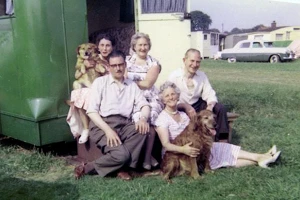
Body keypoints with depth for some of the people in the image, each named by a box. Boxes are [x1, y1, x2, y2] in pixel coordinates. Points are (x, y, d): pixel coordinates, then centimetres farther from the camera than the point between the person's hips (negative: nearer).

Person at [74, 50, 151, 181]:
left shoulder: (132, 85, 18)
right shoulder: (100, 82, 6)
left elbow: (144, 105, 10)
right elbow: (91, 110, -4)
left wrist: (143, 118, -15)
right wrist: (108, 129, -18)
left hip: (124, 124, 5)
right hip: (102, 125, -4)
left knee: (143, 129, -28)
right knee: (121, 154, -28)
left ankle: (123, 167, -15)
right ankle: (86, 168, -6)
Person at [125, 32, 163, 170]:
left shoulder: (154, 63, 8)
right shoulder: (127, 61, 12)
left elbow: (147, 84, -4)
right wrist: (140, 83, -10)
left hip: (150, 98, 0)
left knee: (149, 118, -30)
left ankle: (147, 155, -14)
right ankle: (147, 155, -13)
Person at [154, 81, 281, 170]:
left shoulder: (183, 114, 11)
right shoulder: (162, 118, -12)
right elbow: (166, 144, -21)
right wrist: (183, 149, -38)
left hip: (191, 148, 7)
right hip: (176, 154, -7)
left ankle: (259, 159, -7)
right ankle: (258, 159, -10)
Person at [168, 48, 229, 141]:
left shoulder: (202, 75, 2)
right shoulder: (174, 76, -12)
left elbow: (210, 95, -1)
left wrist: (210, 106, -24)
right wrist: (185, 106, -33)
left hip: (197, 105, 5)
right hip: (180, 108, -5)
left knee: (220, 108, -10)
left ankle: (221, 139, -3)